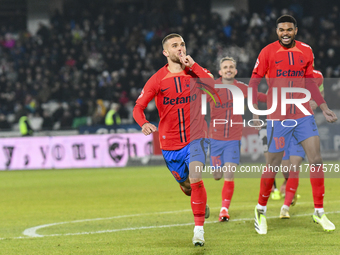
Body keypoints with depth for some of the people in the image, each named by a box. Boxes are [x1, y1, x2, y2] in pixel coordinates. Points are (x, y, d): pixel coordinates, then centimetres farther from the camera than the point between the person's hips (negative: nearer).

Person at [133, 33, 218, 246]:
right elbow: (139, 107, -7)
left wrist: (192, 65, -21)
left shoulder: (195, 72, -2)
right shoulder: (158, 79, -3)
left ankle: (199, 229, -14)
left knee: (195, 179, -22)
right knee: (186, 186, 14)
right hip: (170, 143, 2)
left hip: (195, 137, -2)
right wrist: (144, 123, -29)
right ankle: (202, 204, 50)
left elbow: (214, 87, -23)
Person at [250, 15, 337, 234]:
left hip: (303, 113, 3)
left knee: (316, 160, -6)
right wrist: (255, 112, -11)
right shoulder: (268, 52, -5)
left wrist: (324, 108, 13)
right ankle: (261, 210, 20)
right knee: (273, 166, 0)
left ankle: (319, 212, 3)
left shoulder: (306, 51, 6)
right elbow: (254, 83, -2)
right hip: (278, 116, -3)